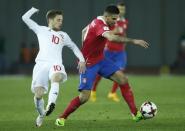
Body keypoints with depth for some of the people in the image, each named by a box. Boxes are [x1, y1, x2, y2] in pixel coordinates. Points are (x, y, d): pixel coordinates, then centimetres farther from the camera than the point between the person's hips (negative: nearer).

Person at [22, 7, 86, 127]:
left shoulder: (63, 35, 26)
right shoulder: (41, 30, 21)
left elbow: (74, 47, 35)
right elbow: (25, 18, 22)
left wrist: (82, 59, 22)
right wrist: (34, 9, 35)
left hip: (55, 64, 0)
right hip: (41, 64, 0)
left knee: (56, 78, -38)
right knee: (38, 93, -12)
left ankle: (51, 103, -51)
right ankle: (41, 115, 14)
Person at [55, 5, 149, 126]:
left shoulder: (97, 22, 3)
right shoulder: (100, 25, -27)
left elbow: (84, 31, 22)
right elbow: (112, 37, -47)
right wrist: (133, 41, -48)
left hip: (100, 59, 9)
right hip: (88, 64, -9)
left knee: (123, 79, -6)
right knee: (84, 97, -11)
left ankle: (135, 113, -4)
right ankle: (61, 118, 9)